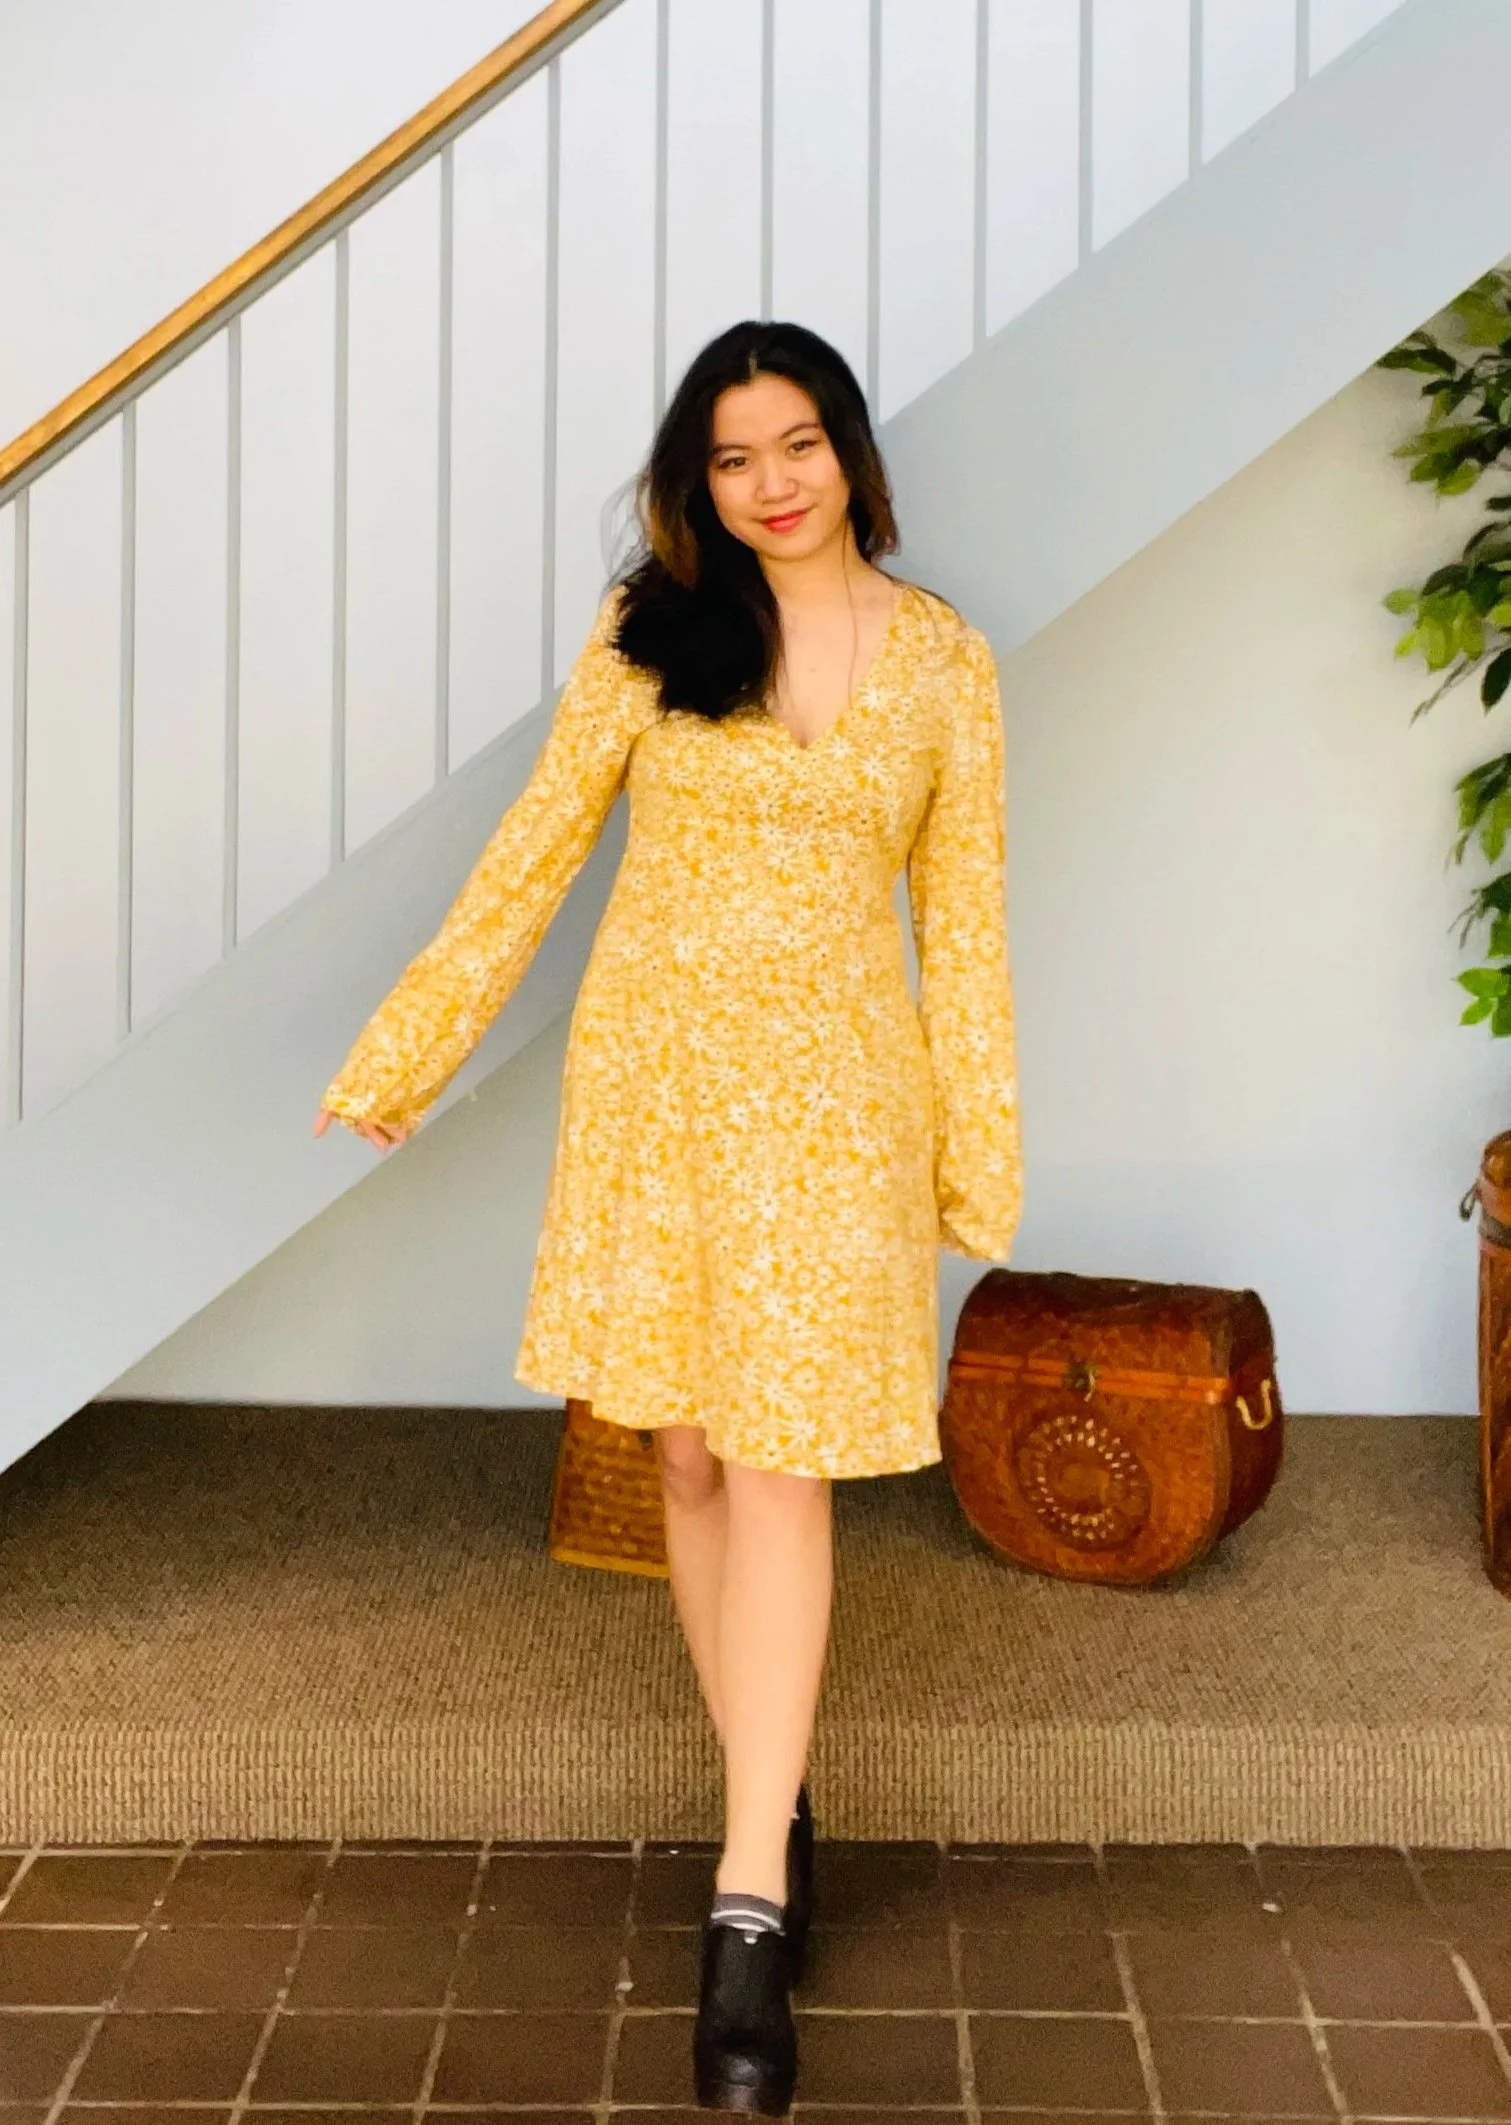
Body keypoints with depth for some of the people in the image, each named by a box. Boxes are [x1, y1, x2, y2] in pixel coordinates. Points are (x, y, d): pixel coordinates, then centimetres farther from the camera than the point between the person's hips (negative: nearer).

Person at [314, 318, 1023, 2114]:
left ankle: (749, 1909, -5)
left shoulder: (943, 662, 4)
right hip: (654, 1072, 2)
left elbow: (962, 919, 6)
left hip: (833, 1089, -1)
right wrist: (405, 1053, 5)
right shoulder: (655, 626, 3)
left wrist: (982, 1157, 5)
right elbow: (537, 842, 5)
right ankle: (770, 1796, 25)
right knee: (688, 1456, 7)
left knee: (780, 1465, -6)